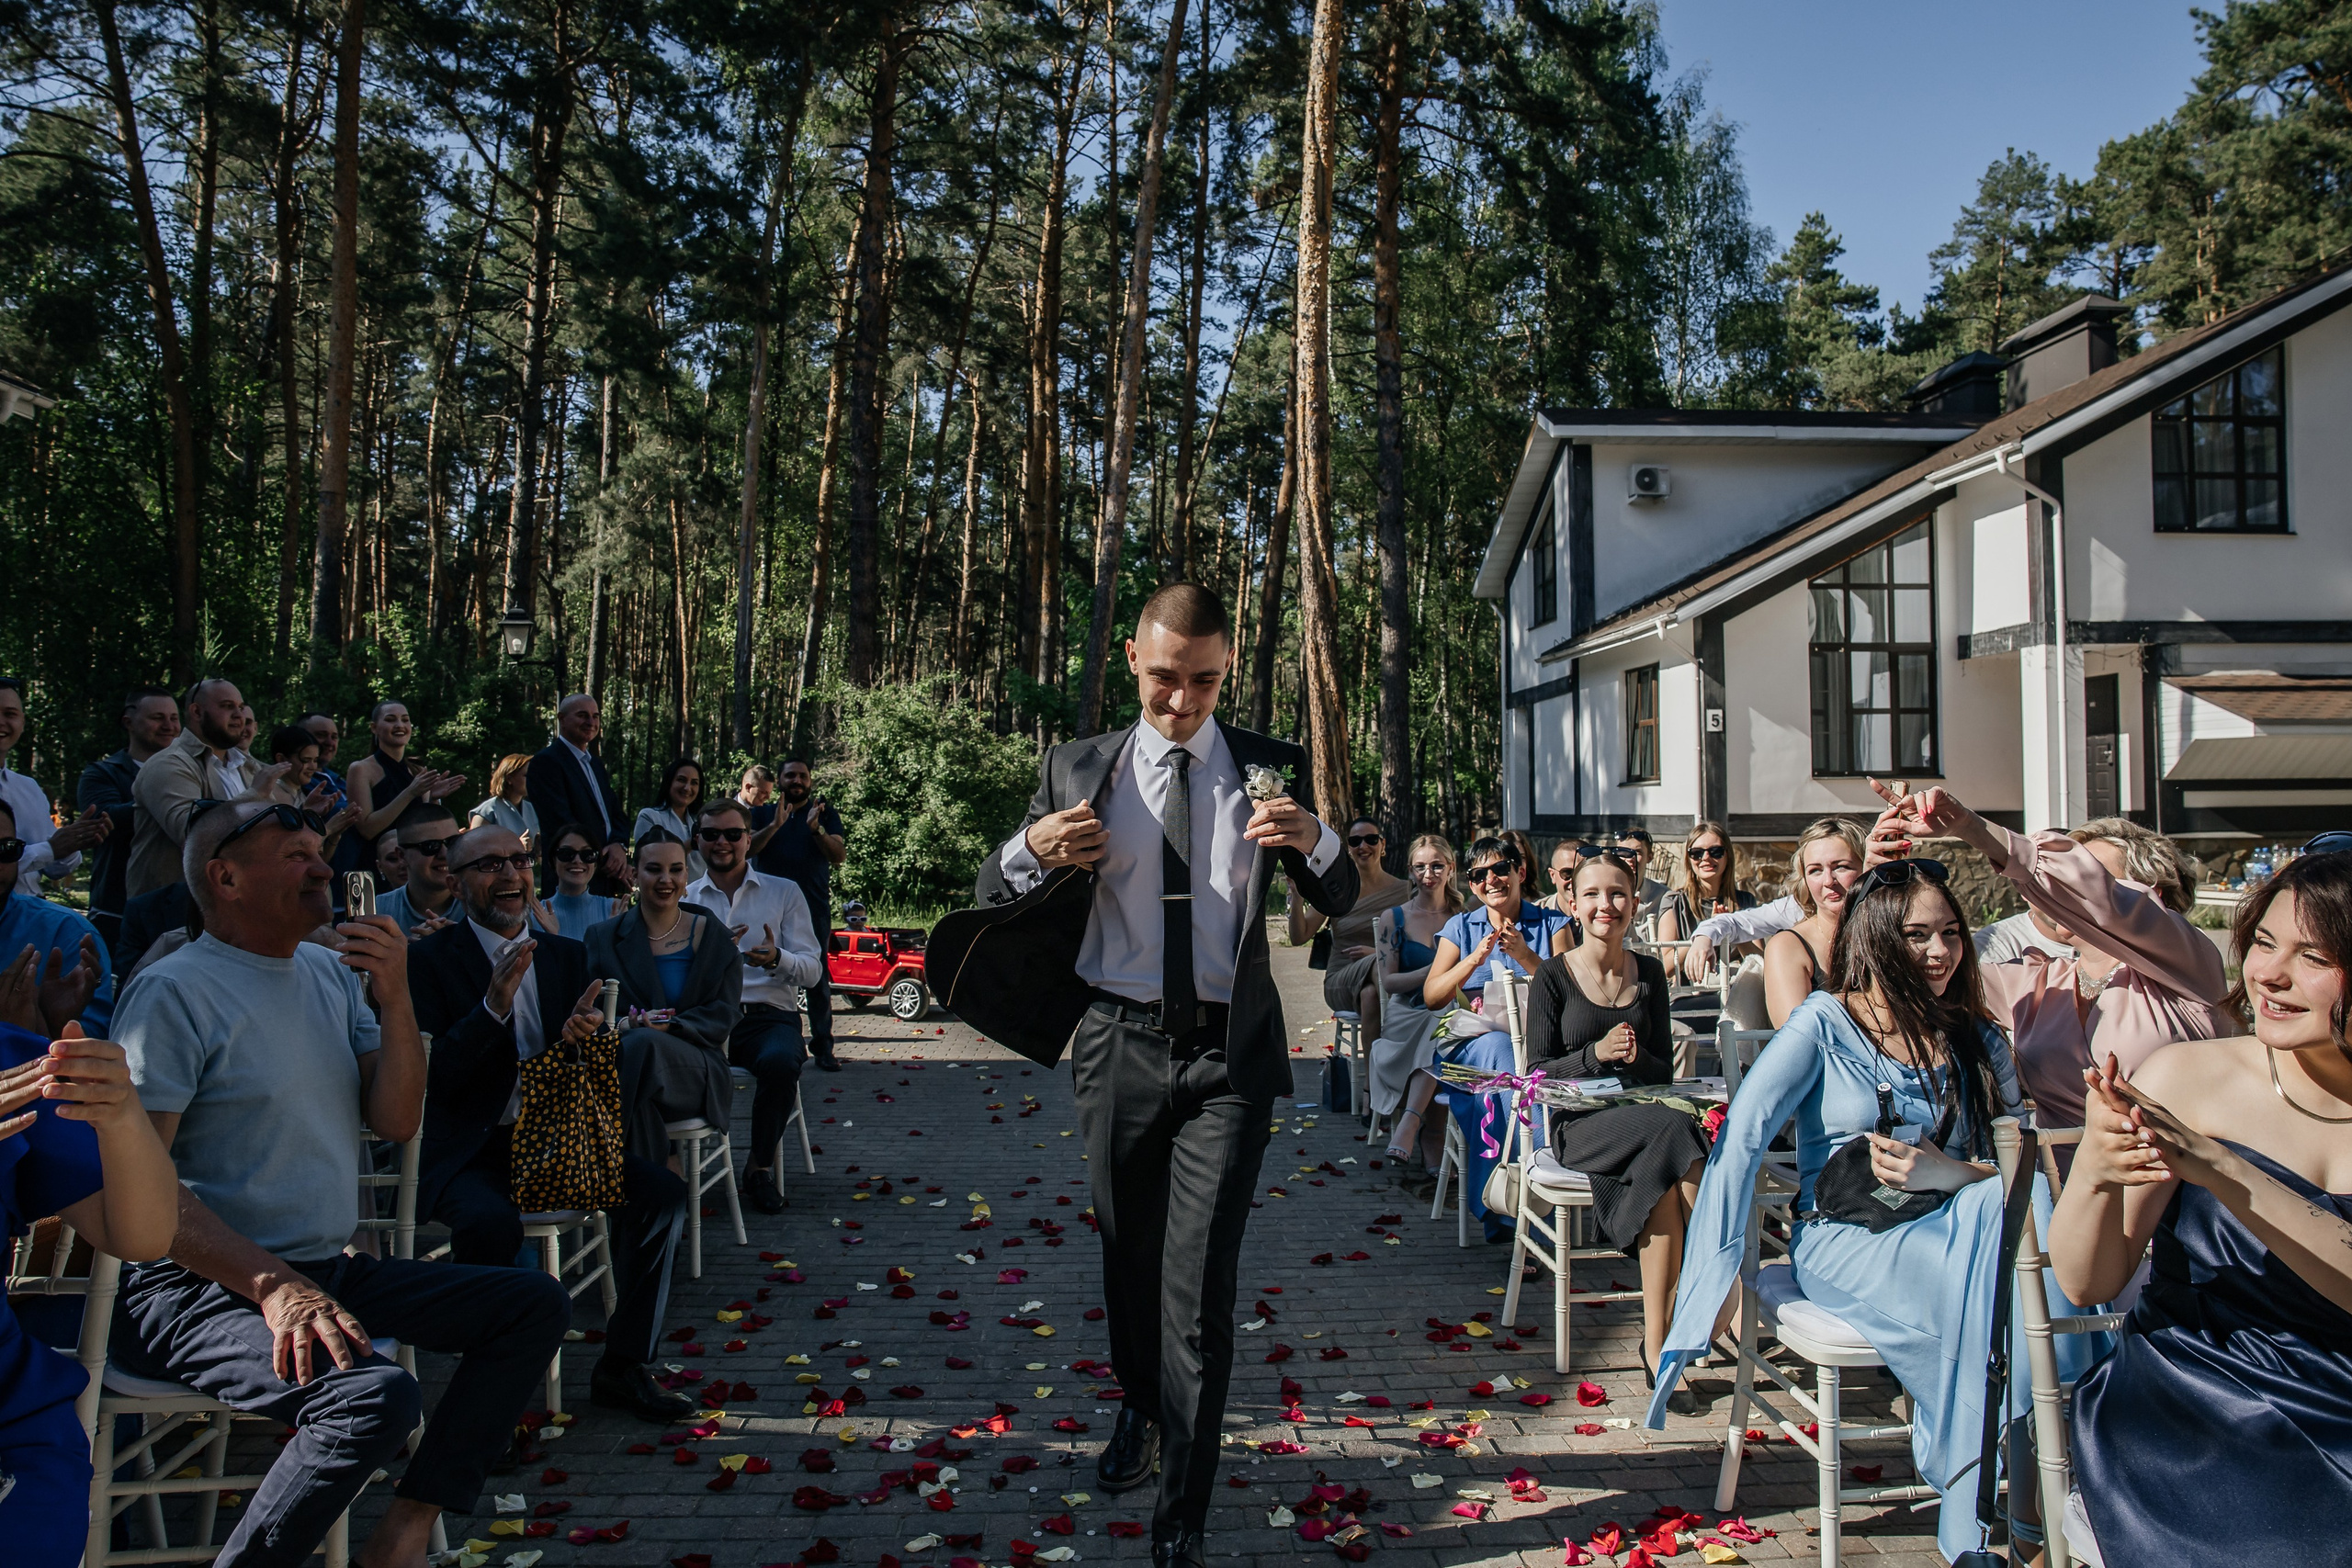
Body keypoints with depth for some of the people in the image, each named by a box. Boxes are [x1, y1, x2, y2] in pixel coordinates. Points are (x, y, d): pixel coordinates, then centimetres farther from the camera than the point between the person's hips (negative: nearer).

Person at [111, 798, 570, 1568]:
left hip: (328, 1268, 8)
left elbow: (396, 1123, 6)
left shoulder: (333, 974, 11)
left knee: (536, 1302, 1)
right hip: (202, 1290, -8)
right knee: (377, 1396, -32)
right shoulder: (175, 992, -11)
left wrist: (395, 999, -9)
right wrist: (275, 1286, -28)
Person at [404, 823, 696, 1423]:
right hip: (472, 1150, -5)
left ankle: (624, 1367, 0)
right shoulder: (430, 959, -4)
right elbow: (433, 1077, -14)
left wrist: (587, 1031, -13)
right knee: (491, 1222, -35)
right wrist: (494, 1007, -26)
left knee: (663, 1193, -14)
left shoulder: (567, 955, 13)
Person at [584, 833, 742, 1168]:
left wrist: (671, 1027, -16)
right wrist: (625, 1021, -17)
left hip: (696, 1071, 0)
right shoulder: (603, 937, 15)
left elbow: (725, 1014, 4)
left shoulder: (713, 935, 12)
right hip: (622, 1061, 0)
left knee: (644, 1043, -36)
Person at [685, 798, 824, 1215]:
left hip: (768, 1016, 0)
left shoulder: (784, 893, 13)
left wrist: (777, 959, -17)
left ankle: (760, 1165, -11)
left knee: (779, 1062, -35)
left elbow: (812, 970, 5)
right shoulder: (684, 899, 17)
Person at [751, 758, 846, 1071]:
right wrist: (774, 826, -17)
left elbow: (839, 855, -2)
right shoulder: (764, 814, 14)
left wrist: (817, 829, -18)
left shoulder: (825, 813, 11)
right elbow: (747, 848, -3)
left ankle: (823, 1048, -1)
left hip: (814, 907, -1)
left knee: (818, 979, -3)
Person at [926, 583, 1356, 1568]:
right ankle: (1142, 1411, 46)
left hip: (1228, 1052, -2)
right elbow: (992, 899, 5)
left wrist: (1315, 840, -17)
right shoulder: (1078, 768, 4)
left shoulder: (1269, 769, 3)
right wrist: (1033, 851, -18)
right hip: (1119, 1044, 2)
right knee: (1128, 1258, 18)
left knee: (1199, 1283, -5)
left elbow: (1341, 902, 6)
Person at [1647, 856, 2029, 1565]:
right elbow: (1739, 1136, -10)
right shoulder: (1824, 1023, -1)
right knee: (1974, 1280, -32)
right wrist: (1717, 1279, -16)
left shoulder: (1977, 1043, 12)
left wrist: (1947, 1172, -16)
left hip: (1944, 1231, 3)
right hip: (1840, 1238, -3)